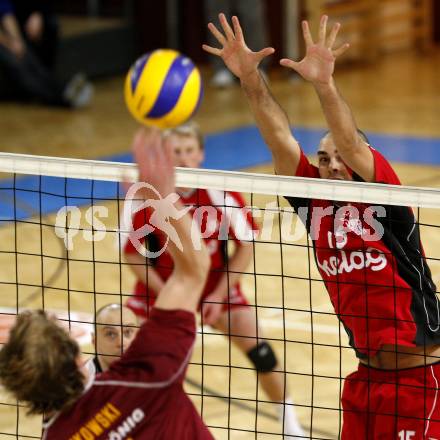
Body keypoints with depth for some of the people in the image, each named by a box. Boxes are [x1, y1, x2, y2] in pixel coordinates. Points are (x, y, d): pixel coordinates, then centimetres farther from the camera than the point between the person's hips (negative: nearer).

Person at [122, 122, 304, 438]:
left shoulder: (221, 193, -21)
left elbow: (246, 246, -9)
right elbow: (132, 252, -10)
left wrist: (219, 295, -13)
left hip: (216, 287, 0)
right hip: (162, 287, 0)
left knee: (258, 349, -10)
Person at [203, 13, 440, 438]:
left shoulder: (385, 202, -10)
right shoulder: (316, 205, 3)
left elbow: (353, 145, -27)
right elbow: (280, 141, -6)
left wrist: (324, 83, -41)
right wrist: (250, 79, -18)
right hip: (366, 375, 6)